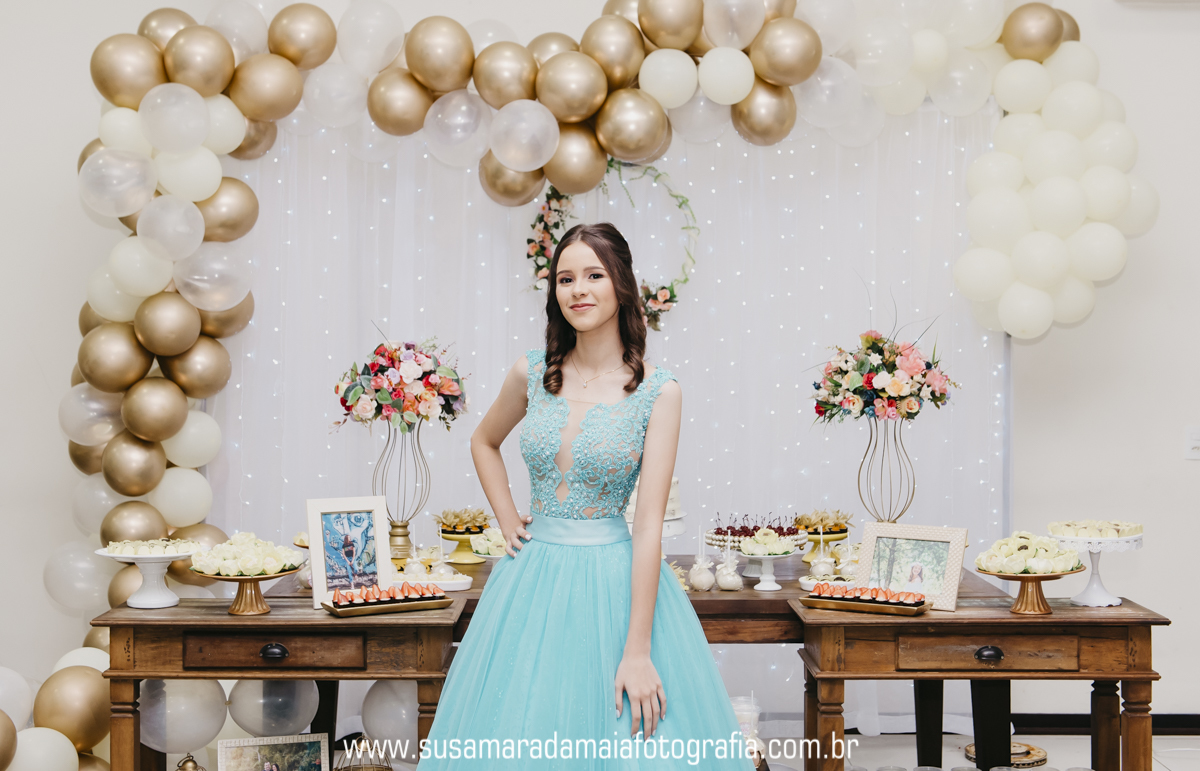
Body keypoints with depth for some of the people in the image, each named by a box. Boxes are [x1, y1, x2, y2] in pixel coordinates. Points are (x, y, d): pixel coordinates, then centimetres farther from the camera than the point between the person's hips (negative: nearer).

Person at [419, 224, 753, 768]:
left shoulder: (658, 391, -9)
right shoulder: (532, 373, 1)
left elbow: (649, 523, -14)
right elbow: (484, 442, 22)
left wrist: (638, 651, -17)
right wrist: (507, 519, 8)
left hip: (618, 578, -3)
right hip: (534, 575, 3)